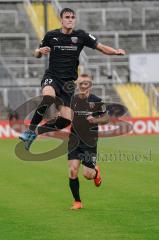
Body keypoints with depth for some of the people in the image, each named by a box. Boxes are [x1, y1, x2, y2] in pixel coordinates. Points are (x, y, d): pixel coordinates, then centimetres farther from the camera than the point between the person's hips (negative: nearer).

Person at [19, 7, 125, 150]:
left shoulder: (81, 36, 0)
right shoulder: (51, 36, 1)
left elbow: (101, 47, -2)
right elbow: (37, 54, 14)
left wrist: (115, 51, -20)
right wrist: (40, 51, -9)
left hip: (68, 82, 2)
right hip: (52, 77, -2)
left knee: (67, 119, -8)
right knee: (48, 98, -37)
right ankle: (31, 130, -26)